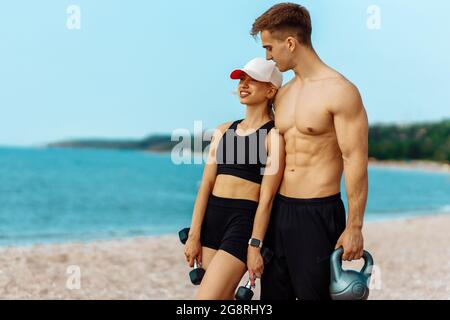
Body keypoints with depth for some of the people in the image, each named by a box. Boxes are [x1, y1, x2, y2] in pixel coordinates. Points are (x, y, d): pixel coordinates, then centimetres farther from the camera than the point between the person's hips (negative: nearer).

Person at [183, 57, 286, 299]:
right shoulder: (224, 130, 13)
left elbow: (266, 197, -9)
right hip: (211, 216, 6)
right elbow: (207, 183, 7)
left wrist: (255, 245, -13)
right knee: (222, 297, 10)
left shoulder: (273, 136, -4)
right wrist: (194, 235, 1)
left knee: (206, 297, -13)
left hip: (245, 219, -6)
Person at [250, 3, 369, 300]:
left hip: (319, 214, -7)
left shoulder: (340, 91, -11)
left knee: (313, 292, 0)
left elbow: (355, 161, -14)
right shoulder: (283, 94, 12)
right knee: (272, 292, 11)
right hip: (279, 210, 7)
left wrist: (354, 227, -16)